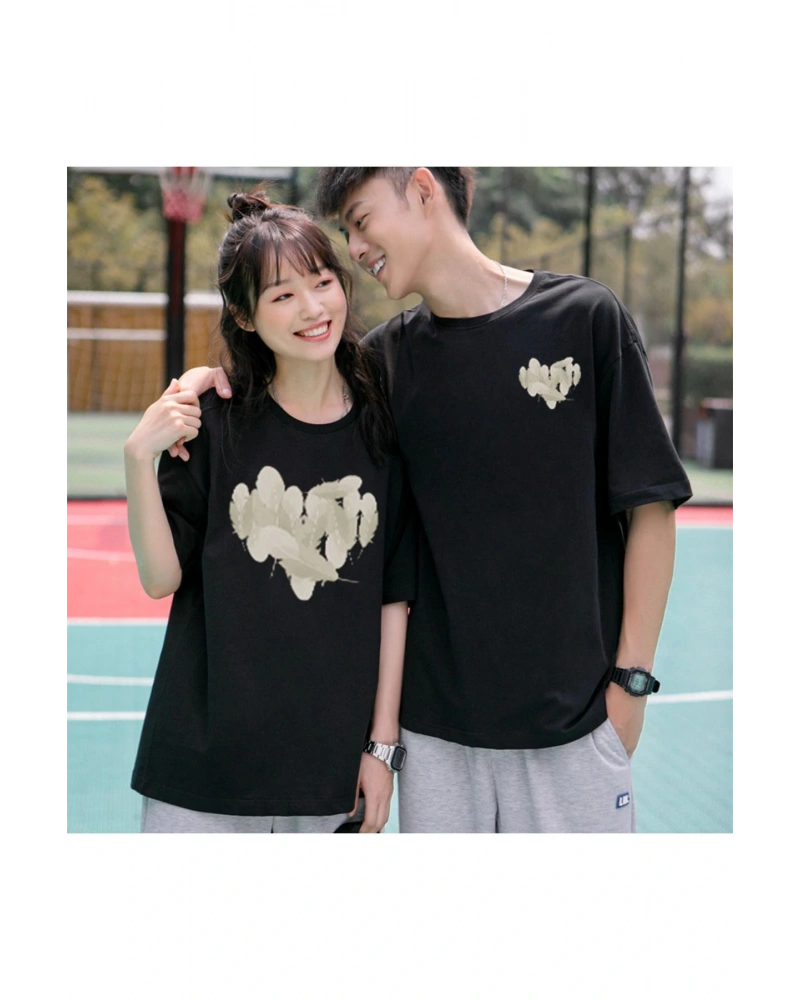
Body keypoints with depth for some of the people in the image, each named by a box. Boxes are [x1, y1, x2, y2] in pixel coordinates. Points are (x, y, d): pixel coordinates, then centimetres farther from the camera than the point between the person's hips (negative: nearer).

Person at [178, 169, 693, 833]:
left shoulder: (585, 316, -5)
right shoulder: (386, 358, 4)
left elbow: (650, 509, -3)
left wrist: (632, 678, -6)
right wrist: (214, 377, -7)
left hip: (571, 711, -3)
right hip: (434, 711, 3)